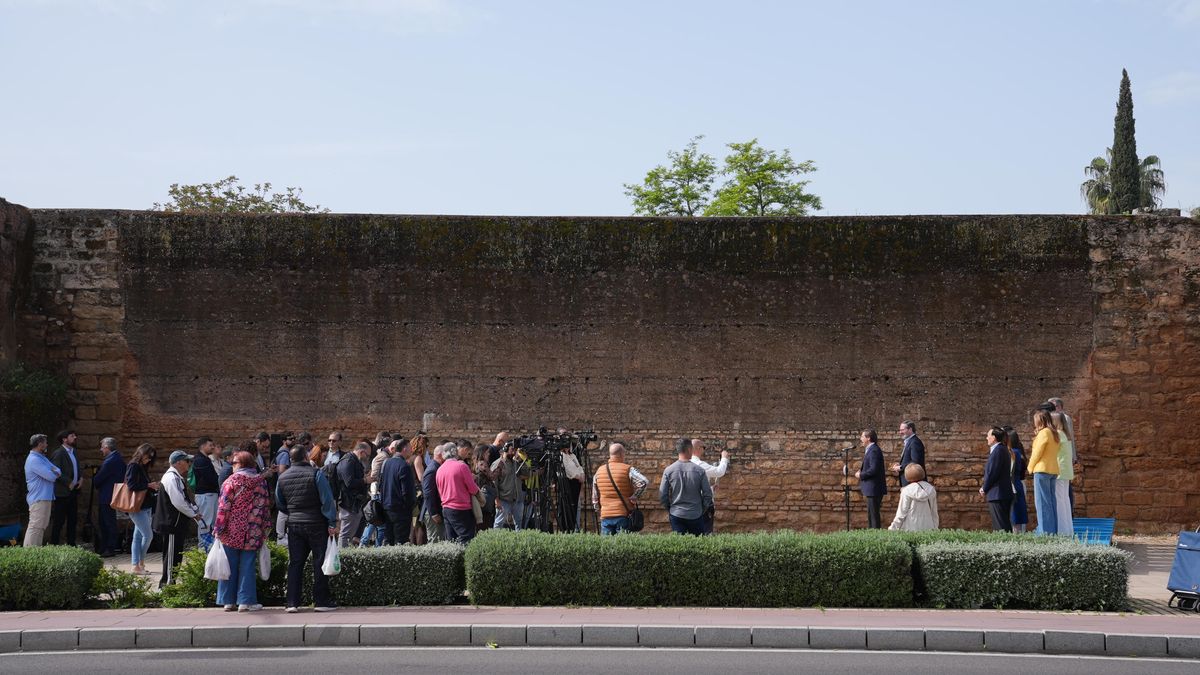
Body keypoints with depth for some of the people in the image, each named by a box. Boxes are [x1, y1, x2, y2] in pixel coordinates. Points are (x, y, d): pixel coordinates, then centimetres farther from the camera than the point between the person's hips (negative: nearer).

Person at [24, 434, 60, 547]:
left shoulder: (42, 458, 18)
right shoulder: (34, 460, -16)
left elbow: (58, 471, 17)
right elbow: (51, 476, -21)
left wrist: (56, 472, -7)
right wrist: (55, 474, 2)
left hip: (46, 497, 11)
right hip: (39, 499, -11)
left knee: (41, 526, 14)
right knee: (36, 526, -11)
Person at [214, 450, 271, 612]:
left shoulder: (232, 481, -6)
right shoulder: (261, 482, 3)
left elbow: (224, 506, -9)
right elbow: (266, 506, 5)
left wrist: (219, 527, -4)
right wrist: (266, 528, 11)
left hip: (232, 532, -2)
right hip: (252, 533, 2)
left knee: (230, 566, 7)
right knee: (248, 566, 4)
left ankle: (228, 600, 11)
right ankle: (245, 601, 2)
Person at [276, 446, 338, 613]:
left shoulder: (283, 477, 5)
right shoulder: (316, 474, -11)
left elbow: (280, 504, 14)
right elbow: (327, 500, -14)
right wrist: (332, 523, -11)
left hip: (294, 525, 4)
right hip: (316, 524, -4)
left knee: (295, 563, 8)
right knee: (320, 562, 3)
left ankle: (292, 603, 5)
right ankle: (322, 601, 4)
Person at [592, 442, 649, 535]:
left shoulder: (598, 472, 9)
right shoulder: (628, 470, -6)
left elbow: (595, 498, 16)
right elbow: (644, 482, -20)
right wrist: (634, 497, -9)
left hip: (605, 517, 4)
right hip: (624, 515, -4)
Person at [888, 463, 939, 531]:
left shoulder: (907, 491, -3)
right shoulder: (931, 490, 8)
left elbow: (901, 514, -2)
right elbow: (934, 512, 15)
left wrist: (892, 528, 7)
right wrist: (935, 528, 25)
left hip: (911, 529, -4)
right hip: (928, 528, 4)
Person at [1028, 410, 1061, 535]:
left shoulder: (1044, 433, -11)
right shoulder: (1054, 434, 14)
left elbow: (1037, 452, -11)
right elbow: (1051, 452, 15)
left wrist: (1030, 466, 1)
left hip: (1042, 470, -8)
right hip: (1053, 470, 8)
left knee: (1042, 502, -7)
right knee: (1051, 501, 9)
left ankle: (1045, 531, -10)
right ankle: (1053, 531, 9)